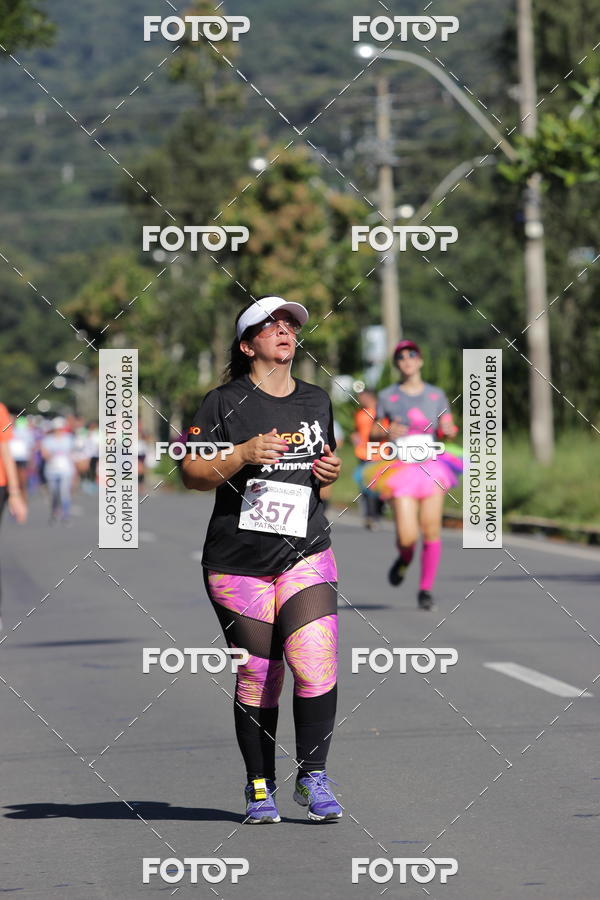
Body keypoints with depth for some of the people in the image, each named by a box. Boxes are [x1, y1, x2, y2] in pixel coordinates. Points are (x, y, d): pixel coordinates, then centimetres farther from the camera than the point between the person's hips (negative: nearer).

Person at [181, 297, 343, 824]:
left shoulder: (316, 401, 13)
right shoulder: (225, 403, -1)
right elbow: (192, 473, -5)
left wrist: (331, 472, 4)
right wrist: (243, 455, -20)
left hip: (306, 557, 2)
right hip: (238, 563, -2)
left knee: (315, 662, -17)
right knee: (256, 680, 2)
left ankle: (313, 776, -4)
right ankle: (260, 786, 18)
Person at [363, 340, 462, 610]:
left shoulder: (436, 395, 10)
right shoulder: (387, 396, 5)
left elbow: (447, 431, 13)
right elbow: (373, 434, 10)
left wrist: (449, 430, -11)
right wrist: (387, 433, -12)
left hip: (432, 467, 2)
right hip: (400, 468, -2)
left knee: (431, 530, -7)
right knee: (407, 536, -12)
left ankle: (426, 588, 7)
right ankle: (404, 559, 24)